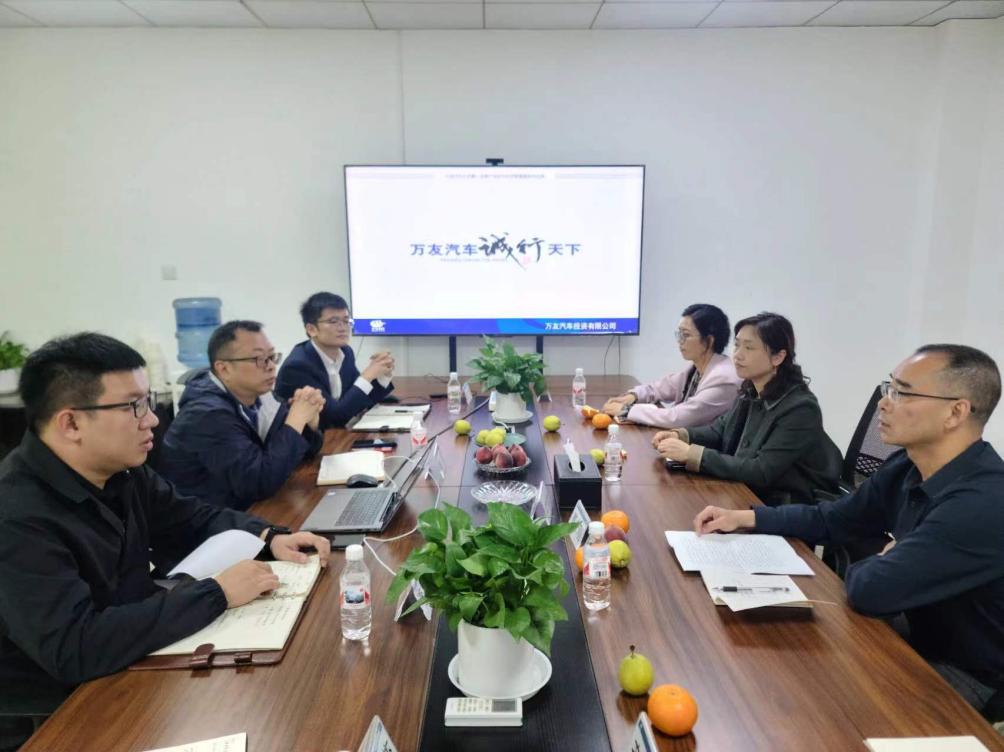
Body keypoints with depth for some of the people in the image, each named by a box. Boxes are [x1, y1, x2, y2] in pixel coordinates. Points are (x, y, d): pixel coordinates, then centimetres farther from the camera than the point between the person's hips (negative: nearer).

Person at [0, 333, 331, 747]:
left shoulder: (122, 471, -3)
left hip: (136, 665, 7)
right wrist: (216, 593, -30)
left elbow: (192, 517, 10)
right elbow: (74, 648, -35)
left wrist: (269, 537, -8)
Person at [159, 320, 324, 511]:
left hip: (248, 509, 7)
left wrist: (309, 418, -14)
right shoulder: (209, 414, -23)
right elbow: (261, 484, -30)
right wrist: (297, 419, -24)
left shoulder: (256, 394, -1)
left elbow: (303, 451, 6)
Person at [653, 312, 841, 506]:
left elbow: (761, 472, -26)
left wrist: (692, 453, -27)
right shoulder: (750, 392, 0)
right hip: (750, 495, 7)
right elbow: (720, 429, 15)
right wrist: (681, 435, -5)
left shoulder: (801, 409, -22)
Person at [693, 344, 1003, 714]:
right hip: (920, 643, 7)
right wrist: (743, 517, -3)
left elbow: (870, 589, -34)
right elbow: (828, 520, 9)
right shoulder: (907, 469, -3)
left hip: (967, 675, -7)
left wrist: (877, 564, -10)